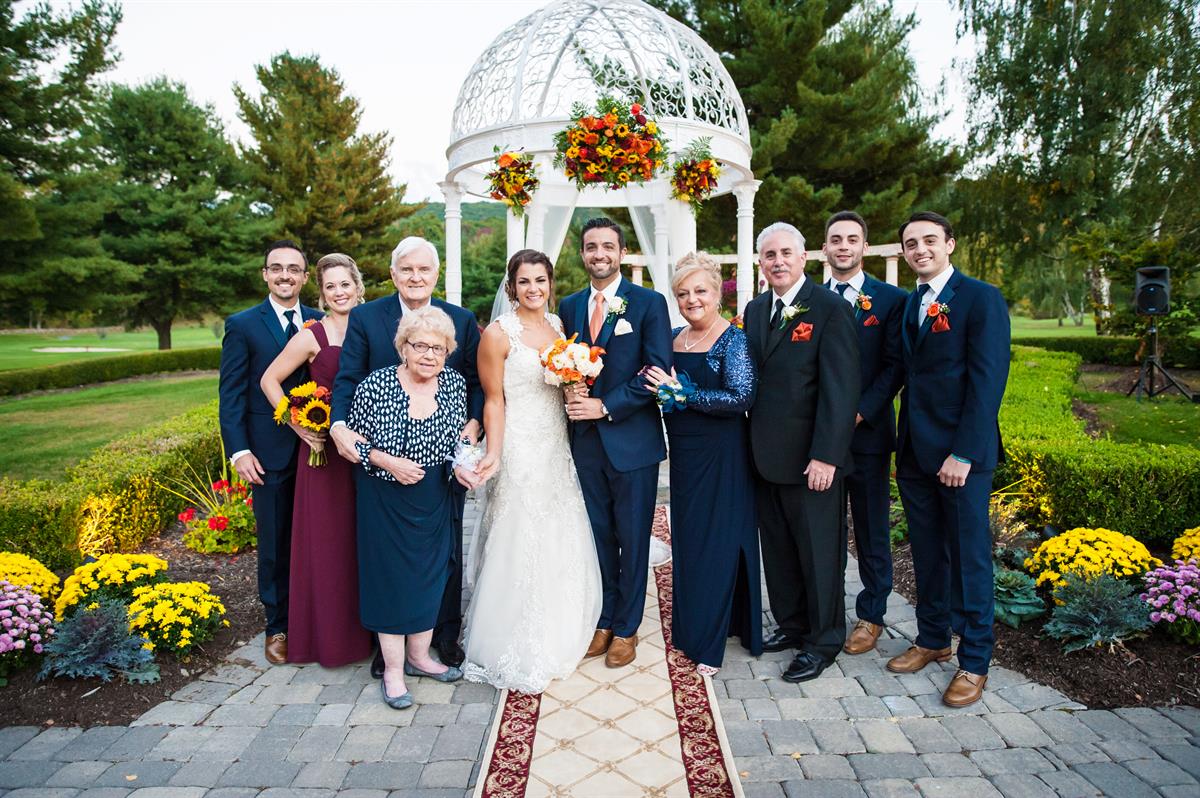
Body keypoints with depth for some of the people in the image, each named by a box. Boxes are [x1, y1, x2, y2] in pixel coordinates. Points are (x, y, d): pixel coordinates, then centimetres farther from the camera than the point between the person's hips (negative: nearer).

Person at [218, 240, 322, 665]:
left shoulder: (321, 323, 6)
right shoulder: (242, 325, -1)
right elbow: (231, 394, -3)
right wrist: (239, 450, -10)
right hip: (270, 454, -2)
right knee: (275, 544, 10)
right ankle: (278, 626, 25)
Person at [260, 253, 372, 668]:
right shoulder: (312, 336, -7)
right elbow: (269, 380, -2)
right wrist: (298, 425, -9)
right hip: (325, 450, -3)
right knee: (327, 540, 5)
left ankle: (366, 626, 30)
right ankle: (329, 635, 22)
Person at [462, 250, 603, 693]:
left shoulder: (558, 325, 8)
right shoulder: (498, 333, -10)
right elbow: (494, 401, -10)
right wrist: (494, 453, -18)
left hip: (558, 447, 7)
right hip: (520, 451, -6)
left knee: (562, 543, 15)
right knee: (521, 545, 2)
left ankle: (558, 637, 36)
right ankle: (517, 651, 21)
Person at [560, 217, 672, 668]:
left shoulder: (649, 303, -4)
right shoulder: (570, 306, 10)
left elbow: (658, 371, -11)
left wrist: (606, 406, -17)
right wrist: (572, 391, -11)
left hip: (632, 439, -4)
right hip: (586, 440, 4)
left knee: (632, 538, 8)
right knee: (598, 535, 14)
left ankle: (627, 627, 24)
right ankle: (604, 620, 30)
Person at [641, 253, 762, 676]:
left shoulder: (733, 340, -12)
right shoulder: (673, 338, 8)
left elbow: (741, 397, -23)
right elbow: (658, 385, 20)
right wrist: (656, 384, -4)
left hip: (721, 455, -6)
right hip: (684, 454, 7)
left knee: (718, 542, 3)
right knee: (688, 540, 15)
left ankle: (708, 641, 16)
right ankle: (691, 626, 32)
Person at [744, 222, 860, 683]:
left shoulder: (830, 309, -10)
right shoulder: (755, 309, 10)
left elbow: (841, 389, -15)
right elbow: (750, 378, 11)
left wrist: (826, 455, -19)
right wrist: (752, 444, 4)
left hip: (812, 459, -6)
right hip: (766, 456, 6)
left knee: (819, 553, 7)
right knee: (778, 550, 16)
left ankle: (823, 641, 24)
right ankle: (791, 624, 34)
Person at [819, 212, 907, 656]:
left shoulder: (890, 299, 1)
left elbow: (894, 366, -5)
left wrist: (859, 413, -15)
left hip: (867, 432, -2)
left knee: (871, 528, 9)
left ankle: (870, 615, 24)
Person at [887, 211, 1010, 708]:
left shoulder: (981, 299, -7)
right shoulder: (908, 305, 13)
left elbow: (988, 381, -13)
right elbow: (909, 376, 12)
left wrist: (964, 453, -17)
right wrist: (902, 446, 6)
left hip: (961, 454, -6)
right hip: (914, 452, 6)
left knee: (969, 556, 5)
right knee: (927, 553, 15)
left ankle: (974, 662, 19)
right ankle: (932, 640, 30)